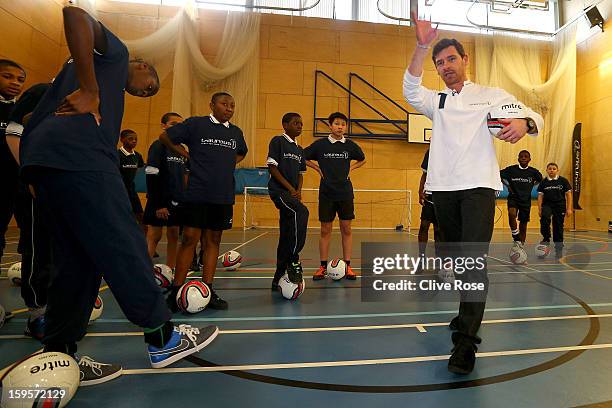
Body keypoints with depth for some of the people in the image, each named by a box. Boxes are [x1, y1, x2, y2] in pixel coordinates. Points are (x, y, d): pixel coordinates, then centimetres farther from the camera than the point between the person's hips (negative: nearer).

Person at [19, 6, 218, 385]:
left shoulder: (109, 82, 35)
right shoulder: (114, 51, 14)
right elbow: (76, 15, -8)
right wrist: (89, 91, -11)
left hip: (43, 159, 10)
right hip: (77, 154, -10)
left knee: (77, 260, 9)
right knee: (123, 247, -8)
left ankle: (58, 357, 14)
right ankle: (163, 338, 0)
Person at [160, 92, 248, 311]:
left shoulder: (236, 132, 14)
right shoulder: (196, 123, 1)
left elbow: (241, 153, 32)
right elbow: (165, 137, 6)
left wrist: (228, 164, 14)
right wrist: (188, 155, 0)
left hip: (223, 195, 5)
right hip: (197, 193, -4)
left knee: (213, 241, 6)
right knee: (190, 238, -4)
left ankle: (207, 291, 13)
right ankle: (176, 291, 6)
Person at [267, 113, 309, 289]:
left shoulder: (299, 149, 19)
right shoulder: (278, 141, -2)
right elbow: (272, 167, -9)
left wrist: (299, 190, 0)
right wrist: (290, 188, -14)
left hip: (292, 193, 8)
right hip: (278, 189, -7)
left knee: (286, 236, 7)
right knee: (301, 212, -33)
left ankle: (278, 277, 15)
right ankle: (293, 260, -25)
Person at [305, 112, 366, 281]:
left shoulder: (351, 145, 3)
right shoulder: (320, 144, -1)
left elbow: (362, 159, 21)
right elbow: (303, 157, 9)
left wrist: (350, 168, 6)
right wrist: (318, 168, 0)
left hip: (345, 193, 1)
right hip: (326, 193, -1)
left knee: (346, 229, 4)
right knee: (325, 230, 3)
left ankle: (347, 266, 13)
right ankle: (323, 267, 13)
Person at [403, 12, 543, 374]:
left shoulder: (492, 95, 11)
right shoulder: (436, 101, 17)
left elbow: (535, 116, 6)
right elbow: (411, 89, -3)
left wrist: (525, 123, -19)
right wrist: (422, 46, -15)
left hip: (478, 186, -3)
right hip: (443, 188, 4)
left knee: (474, 260, -15)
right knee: (456, 259, 11)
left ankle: (466, 341, -15)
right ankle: (470, 313, 30)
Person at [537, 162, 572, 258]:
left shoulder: (563, 181, 1)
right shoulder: (543, 182, 4)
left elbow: (568, 195, 3)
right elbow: (540, 196, 5)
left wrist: (569, 208, -3)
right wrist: (539, 209, -2)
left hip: (560, 205, 0)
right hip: (547, 204, 0)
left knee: (558, 227, 2)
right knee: (544, 218, -31)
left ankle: (558, 249, 14)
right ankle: (546, 239, -16)